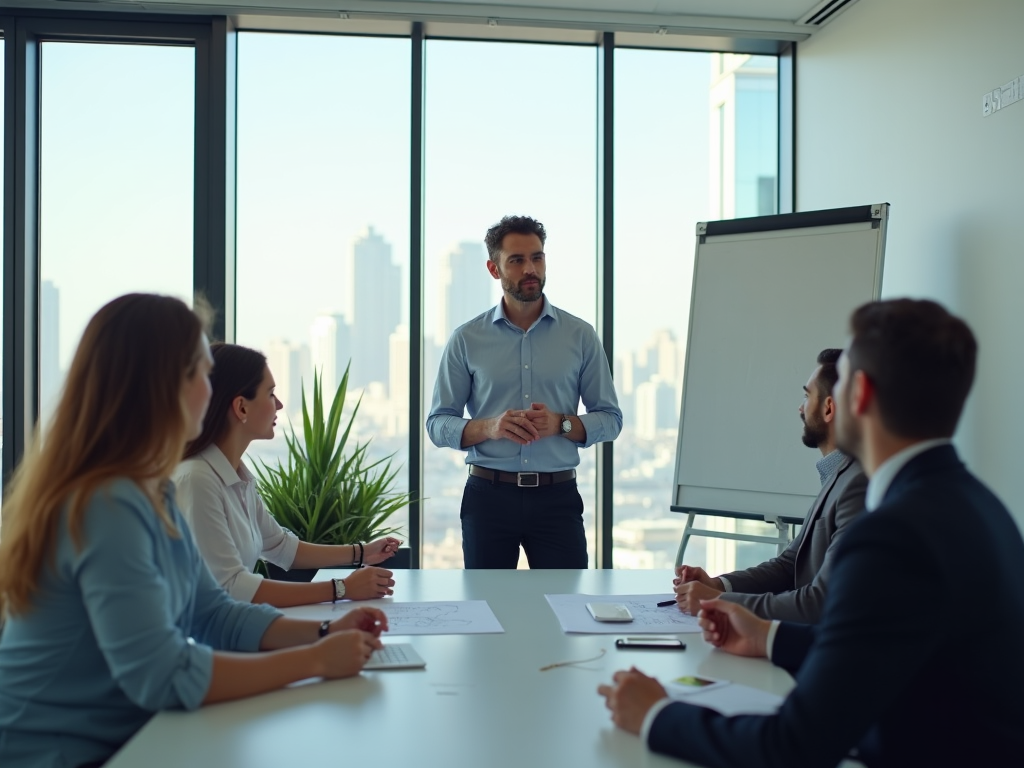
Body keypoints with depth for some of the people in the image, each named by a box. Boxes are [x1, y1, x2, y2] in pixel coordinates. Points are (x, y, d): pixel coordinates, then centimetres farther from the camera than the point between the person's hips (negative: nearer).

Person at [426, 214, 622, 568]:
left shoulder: (580, 336, 3)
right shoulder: (467, 340, 2)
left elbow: (610, 419, 4)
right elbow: (438, 424, 1)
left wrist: (560, 423, -15)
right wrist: (490, 427, -18)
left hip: (556, 497, 0)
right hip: (488, 496, 0)